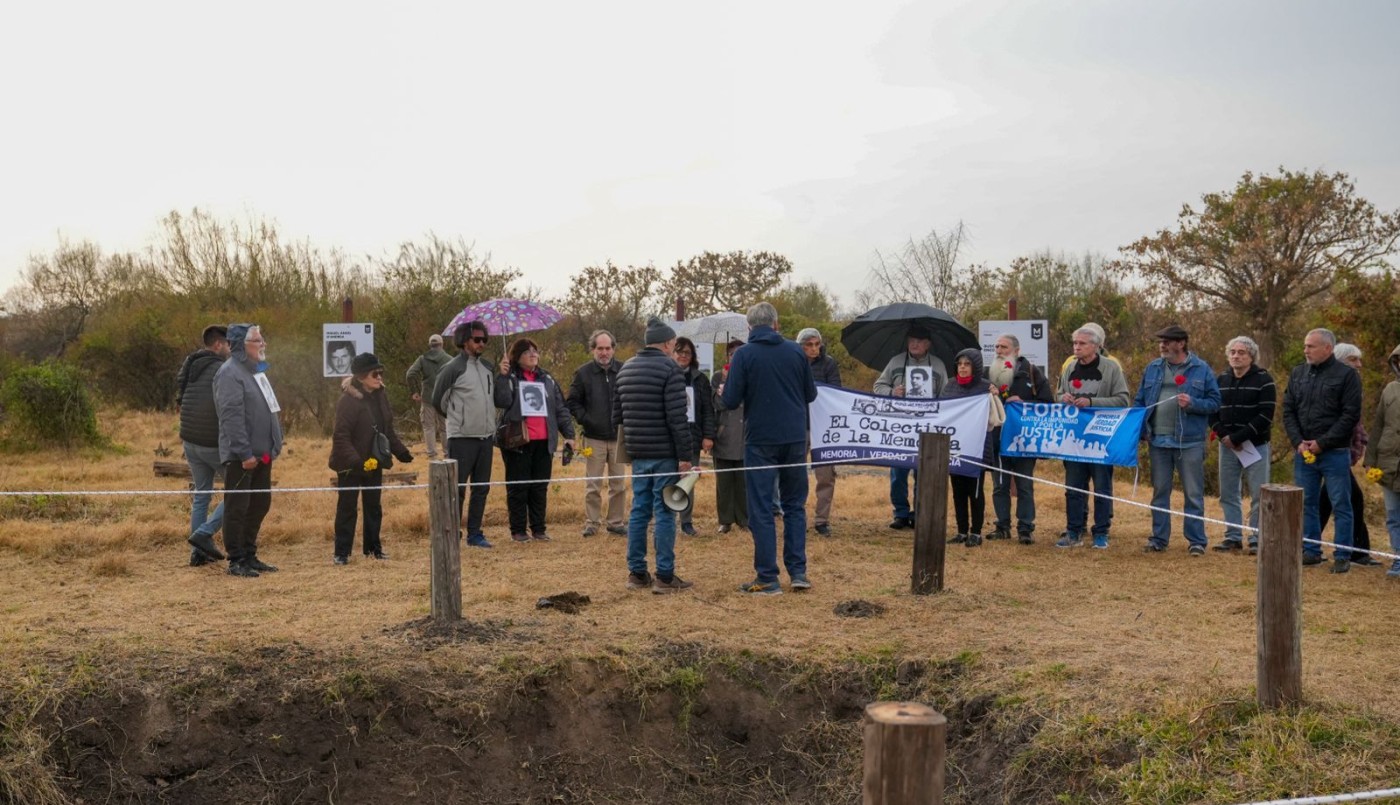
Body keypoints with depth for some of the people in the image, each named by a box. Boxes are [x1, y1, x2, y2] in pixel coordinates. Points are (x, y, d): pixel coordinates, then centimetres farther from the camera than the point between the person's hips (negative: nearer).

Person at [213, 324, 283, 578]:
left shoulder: (256, 370, 16)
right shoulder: (230, 373, -14)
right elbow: (231, 417, -21)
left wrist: (275, 444, 16)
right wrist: (245, 453, -23)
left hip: (261, 453, 9)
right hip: (240, 456, -9)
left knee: (259, 505, 15)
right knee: (237, 508, -1)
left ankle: (249, 555, 25)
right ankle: (236, 561, 7)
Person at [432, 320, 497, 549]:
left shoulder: (487, 367, 11)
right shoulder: (453, 368, -8)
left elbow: (495, 397, 23)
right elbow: (438, 400, -2)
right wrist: (457, 419, 6)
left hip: (486, 436, 6)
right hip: (462, 438, -6)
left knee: (481, 488, 9)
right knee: (457, 488, -2)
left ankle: (475, 533, 18)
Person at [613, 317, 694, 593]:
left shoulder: (625, 369, 13)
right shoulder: (669, 369, -10)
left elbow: (617, 415, 18)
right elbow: (677, 418, -16)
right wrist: (685, 456, -14)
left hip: (638, 453, 7)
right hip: (664, 453, -7)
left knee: (639, 511, 11)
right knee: (664, 513, -3)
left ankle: (636, 573, 14)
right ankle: (664, 576, -1)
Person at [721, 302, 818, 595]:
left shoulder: (744, 355, -8)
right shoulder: (796, 352, 2)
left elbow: (731, 401, -9)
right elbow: (810, 394, 9)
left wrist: (723, 392, 13)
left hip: (760, 441, -3)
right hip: (795, 439, 3)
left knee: (761, 510, 3)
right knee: (795, 505, 15)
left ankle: (767, 579, 3)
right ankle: (798, 571, 11)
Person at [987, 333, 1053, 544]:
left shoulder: (1032, 373, 0)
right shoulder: (989, 373, 8)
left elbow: (1047, 403, -3)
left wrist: (1024, 403, -16)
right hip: (997, 438, 3)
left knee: (1025, 486, 1)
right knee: (999, 485, 8)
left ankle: (1026, 529, 6)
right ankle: (1002, 526, 16)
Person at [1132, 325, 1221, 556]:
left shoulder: (1202, 369, -1)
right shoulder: (1152, 369, 9)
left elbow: (1214, 402, -2)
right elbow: (1139, 402, 11)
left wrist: (1193, 404, -20)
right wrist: (1141, 430, -1)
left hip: (1189, 441, -4)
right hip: (1158, 441, 4)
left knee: (1193, 493, 2)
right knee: (1159, 492, 11)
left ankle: (1196, 541, 10)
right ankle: (1159, 539, 19)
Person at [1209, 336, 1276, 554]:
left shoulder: (1263, 380, -6)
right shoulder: (1221, 380, 10)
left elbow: (1265, 416, -13)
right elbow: (1212, 411, 9)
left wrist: (1238, 438, -17)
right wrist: (1223, 435, -8)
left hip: (1255, 446, -5)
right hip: (1227, 446, 5)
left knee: (1258, 495, -2)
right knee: (1228, 494, 8)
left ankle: (1257, 539, 5)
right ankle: (1233, 537, 17)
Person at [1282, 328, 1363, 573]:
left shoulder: (1346, 375, -6)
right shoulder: (1297, 374, 9)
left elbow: (1350, 415, -10)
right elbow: (1288, 411, 9)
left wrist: (1322, 443, -14)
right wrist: (1298, 442, -5)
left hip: (1335, 453, -5)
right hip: (1303, 452, 5)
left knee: (1340, 506, 1)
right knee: (1306, 504, 10)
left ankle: (1342, 556, 7)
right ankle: (1311, 551, 19)